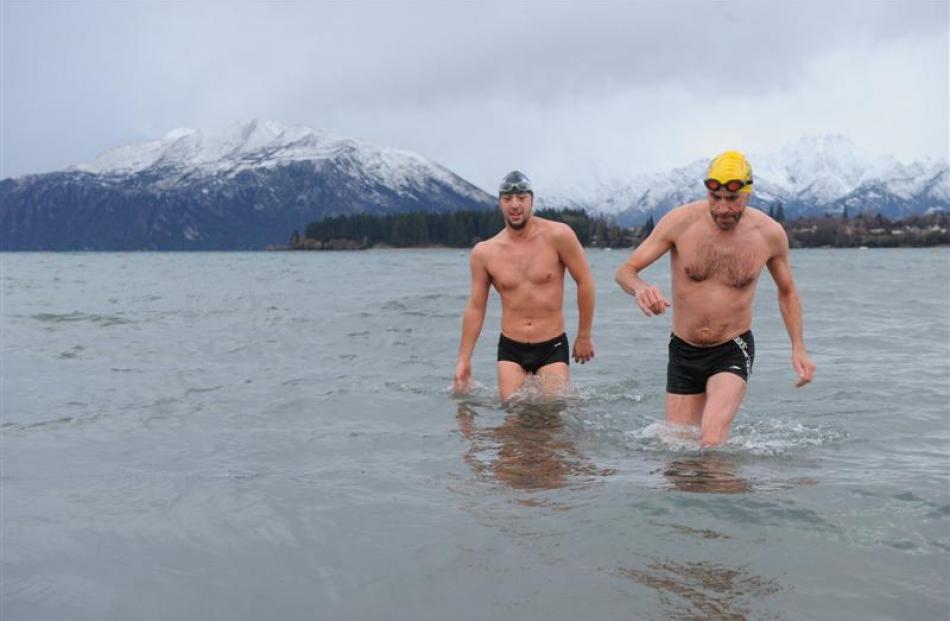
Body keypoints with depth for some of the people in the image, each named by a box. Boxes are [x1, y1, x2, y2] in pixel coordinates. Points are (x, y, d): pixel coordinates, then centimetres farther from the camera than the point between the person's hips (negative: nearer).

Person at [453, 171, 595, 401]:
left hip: (553, 347, -1)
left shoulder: (558, 236, -9)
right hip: (510, 349, 2)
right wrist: (464, 359, 5)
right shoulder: (483, 253, -1)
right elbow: (475, 307, 5)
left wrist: (584, 336, 3)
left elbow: (585, 282, -1)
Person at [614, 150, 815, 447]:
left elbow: (787, 291, 11)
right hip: (683, 351, 2)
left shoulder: (770, 233, -8)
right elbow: (624, 271, -10)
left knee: (711, 441, -22)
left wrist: (798, 348, 1)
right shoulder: (680, 222, -12)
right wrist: (641, 288, -34)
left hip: (733, 350, -1)